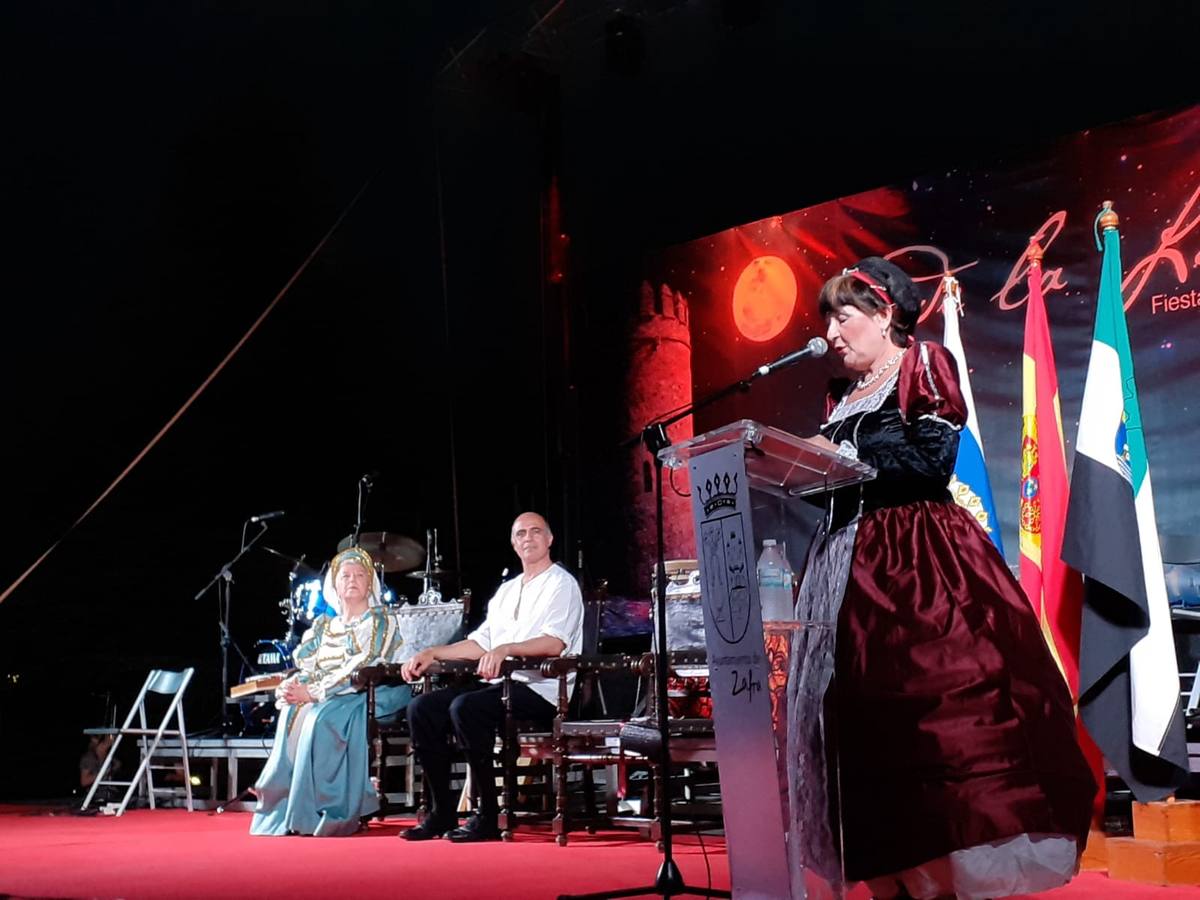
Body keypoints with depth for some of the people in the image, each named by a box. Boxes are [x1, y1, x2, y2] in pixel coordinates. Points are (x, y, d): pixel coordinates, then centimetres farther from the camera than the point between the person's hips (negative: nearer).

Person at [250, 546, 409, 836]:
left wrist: (313, 692, -19)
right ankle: (285, 809, -21)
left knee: (322, 717, -33)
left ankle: (325, 812, -30)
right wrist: (289, 688, -11)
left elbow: (359, 671, -12)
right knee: (293, 713, -23)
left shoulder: (380, 622, 1)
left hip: (370, 696, -6)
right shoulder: (324, 625, 21)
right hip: (326, 697, 6)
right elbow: (307, 667, 13)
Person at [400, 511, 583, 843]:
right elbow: (480, 643, 22)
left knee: (465, 708, -31)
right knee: (422, 708, -8)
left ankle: (488, 818, -23)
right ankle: (442, 812, -5)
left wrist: (506, 649, -28)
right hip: (499, 684, 8)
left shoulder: (561, 584, -1)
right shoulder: (507, 589, 24)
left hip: (539, 689, -8)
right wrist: (432, 653, 11)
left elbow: (555, 643, -16)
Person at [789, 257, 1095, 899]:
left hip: (918, 556, -6)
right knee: (863, 718, 0)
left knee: (931, 701, -14)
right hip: (853, 560, 7)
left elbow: (932, 461, -11)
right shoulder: (842, 397, 20)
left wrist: (845, 455, -10)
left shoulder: (923, 367, 2)